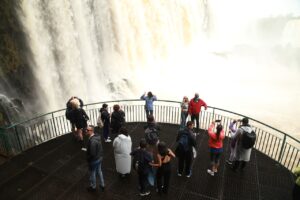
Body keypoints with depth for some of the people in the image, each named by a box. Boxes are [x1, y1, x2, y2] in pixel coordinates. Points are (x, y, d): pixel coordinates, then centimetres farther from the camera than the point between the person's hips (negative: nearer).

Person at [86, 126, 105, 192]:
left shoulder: (92, 141, -34)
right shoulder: (97, 137, -5)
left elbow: (92, 154, -29)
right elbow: (100, 148, 6)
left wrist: (87, 158, -11)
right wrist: (101, 155, 16)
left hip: (94, 160, -8)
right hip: (99, 158, 8)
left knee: (92, 173, 16)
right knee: (99, 171, 24)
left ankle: (93, 187, 39)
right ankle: (102, 185, 41)